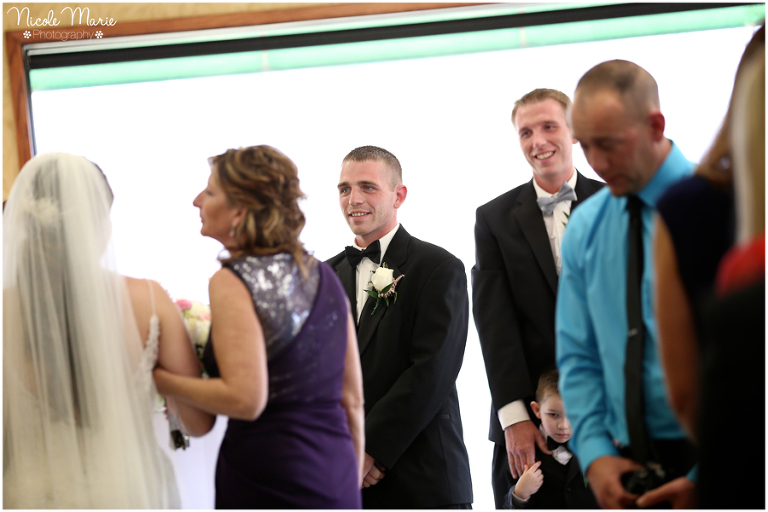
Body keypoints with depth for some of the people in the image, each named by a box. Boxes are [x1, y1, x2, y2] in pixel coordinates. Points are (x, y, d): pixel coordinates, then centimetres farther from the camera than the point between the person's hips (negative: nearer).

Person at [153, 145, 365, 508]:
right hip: (336, 482, 7)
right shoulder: (324, 276, 9)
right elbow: (352, 399, 11)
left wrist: (158, 378, -7)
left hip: (267, 481, -6)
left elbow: (246, 399, -20)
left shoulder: (233, 282, -11)